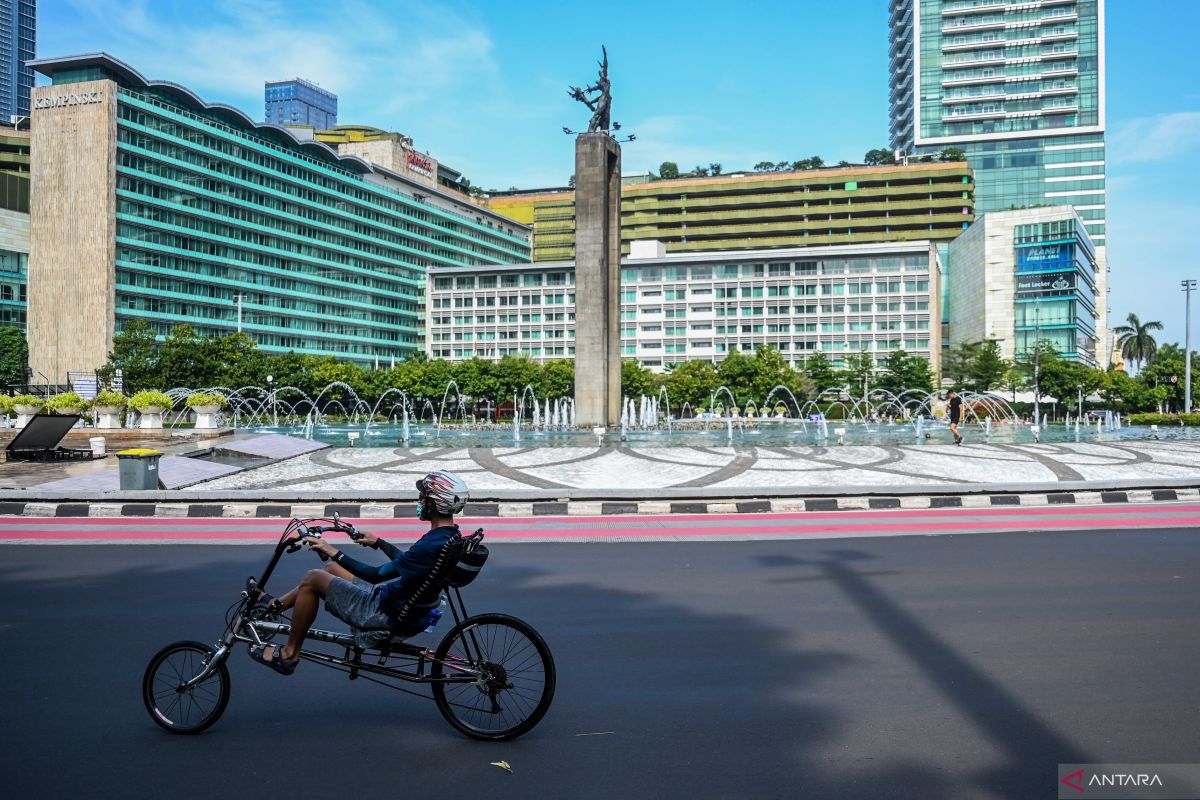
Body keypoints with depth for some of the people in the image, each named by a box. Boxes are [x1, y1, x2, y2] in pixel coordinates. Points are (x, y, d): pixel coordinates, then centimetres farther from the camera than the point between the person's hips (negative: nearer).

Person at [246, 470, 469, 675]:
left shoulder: (431, 546, -31)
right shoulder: (448, 534, -1)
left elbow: (375, 575, -28)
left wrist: (334, 552, -22)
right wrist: (378, 542, 26)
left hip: (383, 614, -9)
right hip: (395, 601, 9)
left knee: (312, 578, -3)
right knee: (331, 568, 20)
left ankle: (288, 654, 10)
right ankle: (275, 604, 35)